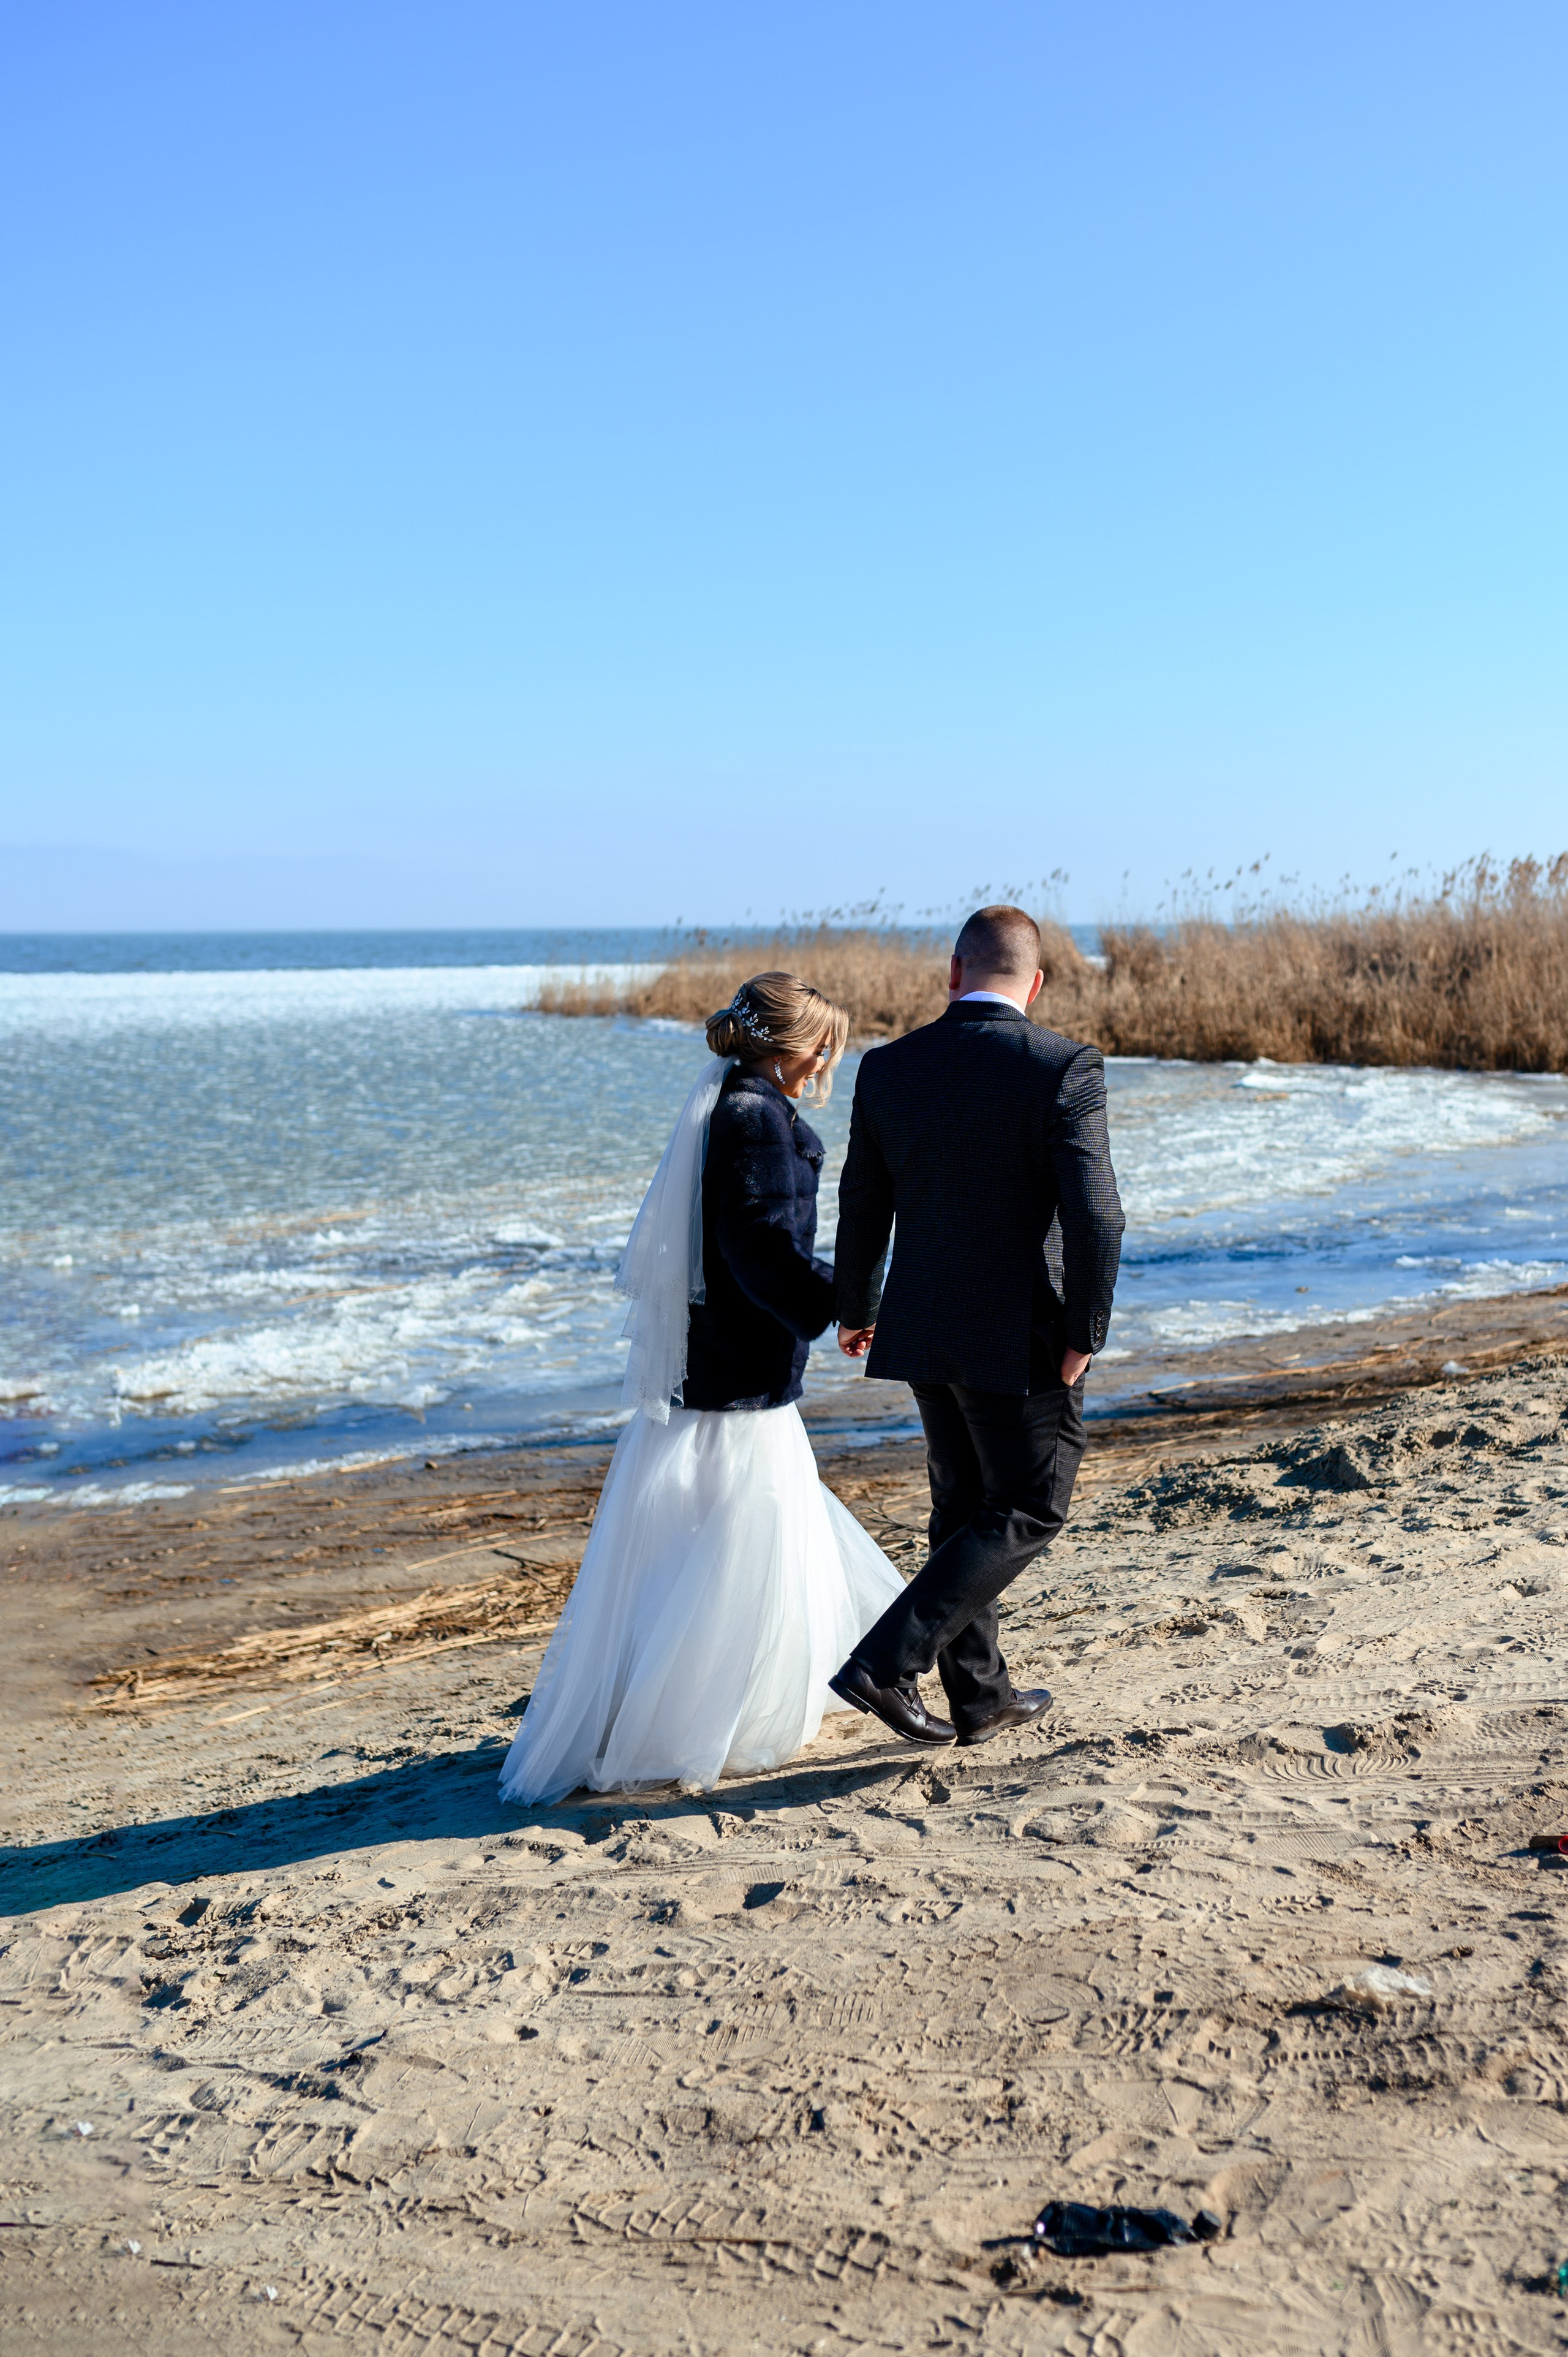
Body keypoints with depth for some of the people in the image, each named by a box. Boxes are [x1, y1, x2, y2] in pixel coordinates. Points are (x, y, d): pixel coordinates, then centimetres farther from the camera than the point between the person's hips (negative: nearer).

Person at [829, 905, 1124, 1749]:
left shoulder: (888, 1068, 1)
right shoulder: (1065, 1067, -13)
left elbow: (863, 1209, 7)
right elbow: (1095, 1215, -20)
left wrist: (855, 1312, 23)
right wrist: (1085, 1334, -9)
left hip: (925, 1328, 5)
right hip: (1023, 1338, -5)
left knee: (965, 1506, 19)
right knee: (1026, 1514, 8)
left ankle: (979, 1696, 28)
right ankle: (886, 1662, -3)